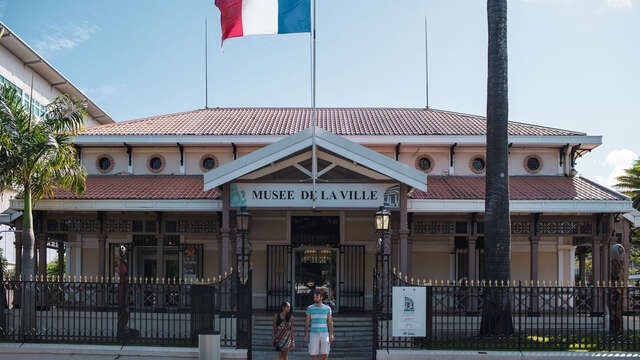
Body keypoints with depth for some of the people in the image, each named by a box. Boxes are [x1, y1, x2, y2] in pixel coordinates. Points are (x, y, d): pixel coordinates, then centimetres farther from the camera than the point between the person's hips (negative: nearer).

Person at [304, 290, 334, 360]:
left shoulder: (327, 308, 5)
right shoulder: (310, 308, 4)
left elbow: (330, 322, 5)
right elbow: (307, 322, 5)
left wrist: (331, 334, -5)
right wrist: (306, 335, -1)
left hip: (324, 334, 0)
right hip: (314, 334, 0)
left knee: (325, 354, -12)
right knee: (314, 354, -4)